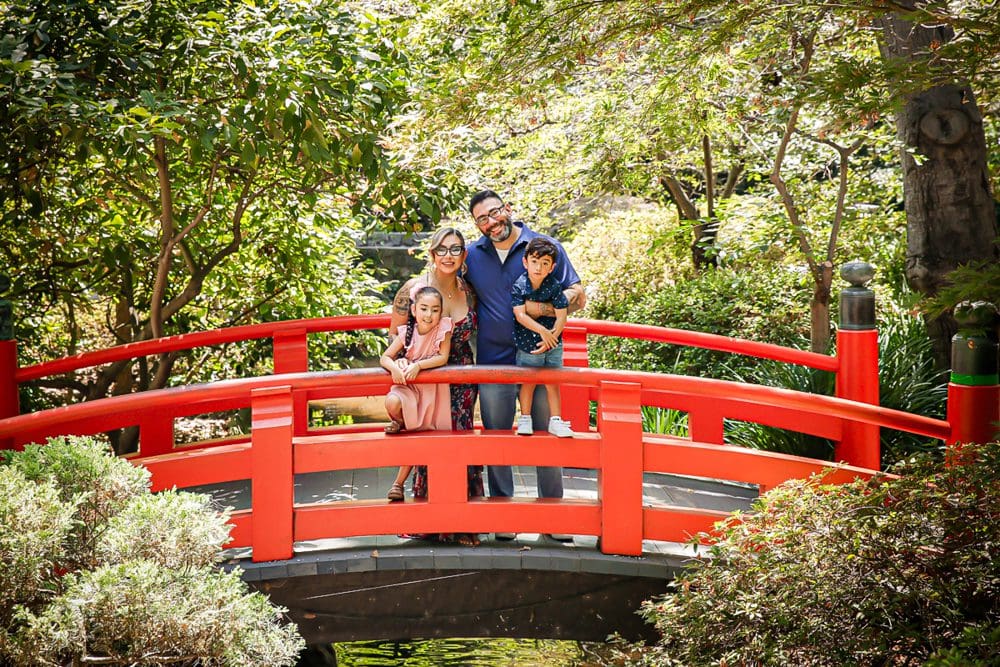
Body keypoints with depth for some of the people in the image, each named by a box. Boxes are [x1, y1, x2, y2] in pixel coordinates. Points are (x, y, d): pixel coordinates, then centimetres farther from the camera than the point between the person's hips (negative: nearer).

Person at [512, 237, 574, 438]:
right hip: (527, 345, -1)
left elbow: (561, 316, -8)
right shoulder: (519, 286, -11)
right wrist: (542, 331, -24)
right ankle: (525, 419, 22)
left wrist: (551, 338, -18)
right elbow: (520, 315, -18)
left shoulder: (554, 287, -8)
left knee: (552, 383, 6)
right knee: (528, 382, 8)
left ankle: (555, 421, 14)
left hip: (552, 345, 1)